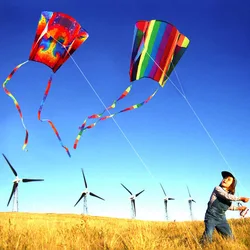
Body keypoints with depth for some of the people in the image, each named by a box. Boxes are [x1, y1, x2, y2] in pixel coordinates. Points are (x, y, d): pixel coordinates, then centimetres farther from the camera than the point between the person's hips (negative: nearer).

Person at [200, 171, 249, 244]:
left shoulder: (230, 194, 10)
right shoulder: (217, 188, -8)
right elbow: (228, 196, -22)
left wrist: (238, 208, 20)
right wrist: (240, 198, -15)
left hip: (221, 218, 7)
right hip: (211, 216, -7)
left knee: (230, 237, 8)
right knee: (208, 236, -19)